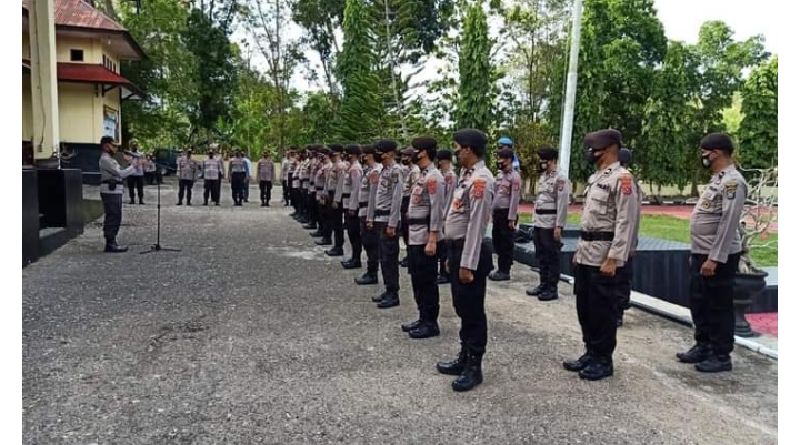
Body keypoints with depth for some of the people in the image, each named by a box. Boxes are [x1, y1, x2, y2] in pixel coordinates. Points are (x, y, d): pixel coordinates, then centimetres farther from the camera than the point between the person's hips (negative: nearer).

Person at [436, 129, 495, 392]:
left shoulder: (481, 179, -18)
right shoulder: (466, 175, 13)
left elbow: (477, 225, -22)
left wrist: (468, 264, -21)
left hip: (470, 253, -10)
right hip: (457, 249, 10)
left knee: (473, 311, 2)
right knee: (462, 309, 19)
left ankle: (474, 367, 15)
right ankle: (464, 359, 32)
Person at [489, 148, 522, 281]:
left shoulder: (514, 176, -10)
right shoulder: (499, 175, 14)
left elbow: (515, 198, -15)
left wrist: (511, 218, -18)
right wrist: (492, 213, 14)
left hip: (506, 213, -8)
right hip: (497, 213, 8)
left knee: (506, 243, 0)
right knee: (496, 241, 12)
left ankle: (505, 271, 8)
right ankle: (501, 268, 23)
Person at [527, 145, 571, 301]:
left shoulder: (561, 178, -12)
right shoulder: (542, 177, 15)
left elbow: (563, 204, -17)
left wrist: (559, 226, -20)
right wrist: (535, 220, 17)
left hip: (551, 224, -8)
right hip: (538, 223, 9)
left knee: (552, 256, 0)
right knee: (541, 256, 14)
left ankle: (552, 288, 6)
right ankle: (543, 284, 24)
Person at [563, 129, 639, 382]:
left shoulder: (622, 178, -13)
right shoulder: (596, 178, 16)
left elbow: (625, 222, -19)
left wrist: (613, 259, -22)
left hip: (604, 256, -9)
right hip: (586, 254, 9)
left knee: (602, 309, 1)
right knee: (584, 306, 14)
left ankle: (603, 360, 15)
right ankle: (591, 353, 27)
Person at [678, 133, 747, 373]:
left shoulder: (732, 182, -17)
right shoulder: (716, 180, 15)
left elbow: (728, 224, -22)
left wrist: (714, 258, -24)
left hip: (719, 258, -10)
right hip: (702, 255, 10)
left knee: (719, 307, 1)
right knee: (698, 303, 17)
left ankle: (721, 356, 12)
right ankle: (703, 346, 30)